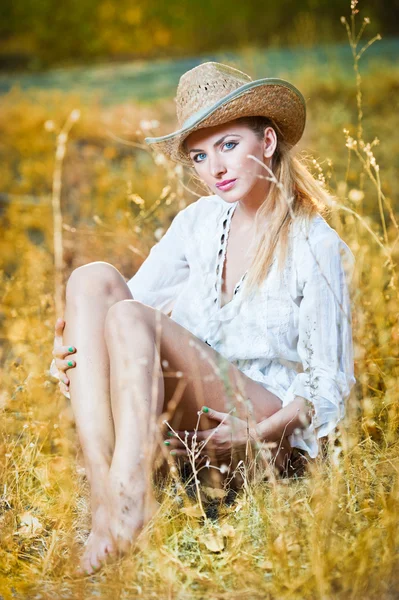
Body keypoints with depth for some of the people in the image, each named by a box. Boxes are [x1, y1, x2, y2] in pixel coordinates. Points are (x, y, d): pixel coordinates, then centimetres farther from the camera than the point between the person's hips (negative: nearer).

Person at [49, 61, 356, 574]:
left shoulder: (315, 247, -10)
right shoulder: (201, 222, 7)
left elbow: (328, 383, -8)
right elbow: (139, 291, 13)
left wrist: (258, 433, -25)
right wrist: (73, 347, -8)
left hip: (262, 415, -6)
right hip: (178, 414, 6)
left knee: (131, 317, -29)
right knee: (93, 278, -17)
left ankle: (130, 497, -43)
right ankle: (103, 490, -32)